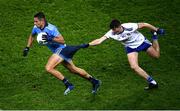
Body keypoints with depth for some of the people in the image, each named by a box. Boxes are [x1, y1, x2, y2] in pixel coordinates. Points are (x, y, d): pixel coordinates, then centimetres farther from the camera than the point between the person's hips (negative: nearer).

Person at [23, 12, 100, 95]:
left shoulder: (51, 28, -23)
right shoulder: (36, 28, 0)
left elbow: (62, 41, -23)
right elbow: (32, 36, 22)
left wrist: (50, 39, -34)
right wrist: (27, 48, 15)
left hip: (61, 49, -9)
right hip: (57, 51, 9)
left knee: (48, 68, -22)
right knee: (74, 70, 15)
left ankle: (68, 85, -14)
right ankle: (94, 81, 27)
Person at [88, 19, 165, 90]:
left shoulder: (130, 27, -36)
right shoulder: (111, 33, -27)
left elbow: (144, 25, -23)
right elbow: (99, 40, -30)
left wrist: (156, 30, -14)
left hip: (141, 41, -2)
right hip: (130, 47, 2)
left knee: (156, 55, 14)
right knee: (134, 67, -18)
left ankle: (155, 35, 38)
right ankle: (152, 82, -5)